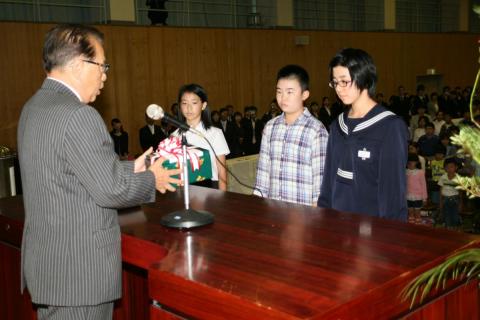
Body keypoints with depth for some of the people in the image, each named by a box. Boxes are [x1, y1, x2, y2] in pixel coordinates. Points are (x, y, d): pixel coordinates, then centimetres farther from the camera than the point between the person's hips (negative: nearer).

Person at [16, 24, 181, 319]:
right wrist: (152, 179, -2)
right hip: (78, 269, -9)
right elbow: (111, 191, -20)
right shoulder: (78, 115, -23)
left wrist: (130, 169, 11)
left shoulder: (34, 107, 8)